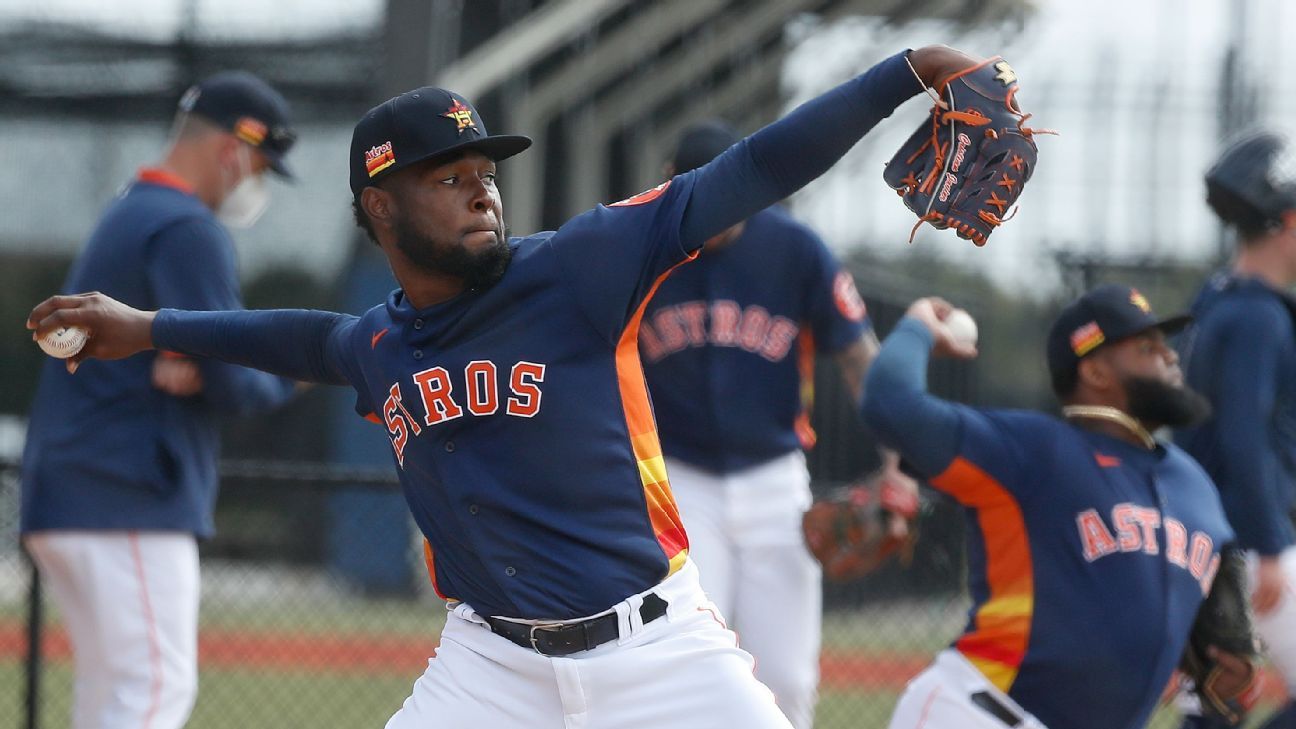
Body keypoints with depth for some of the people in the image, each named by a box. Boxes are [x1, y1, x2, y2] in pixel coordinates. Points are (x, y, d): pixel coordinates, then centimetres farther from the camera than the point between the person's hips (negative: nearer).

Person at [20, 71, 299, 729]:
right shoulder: (189, 230, -10)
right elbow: (227, 380, -16)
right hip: (134, 501, -10)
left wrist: (182, 361, -8)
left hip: (60, 498, 10)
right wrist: (289, 376, 5)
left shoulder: (121, 219, 21)